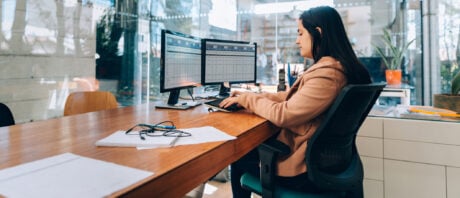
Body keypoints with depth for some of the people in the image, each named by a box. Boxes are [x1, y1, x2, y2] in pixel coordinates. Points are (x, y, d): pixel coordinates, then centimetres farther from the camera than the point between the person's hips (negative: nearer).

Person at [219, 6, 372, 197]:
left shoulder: (327, 74, -28)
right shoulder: (330, 67, 4)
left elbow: (283, 115, -27)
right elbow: (293, 97, 11)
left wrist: (246, 99, -11)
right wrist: (251, 95, 6)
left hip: (304, 168, -9)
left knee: (239, 157, 14)